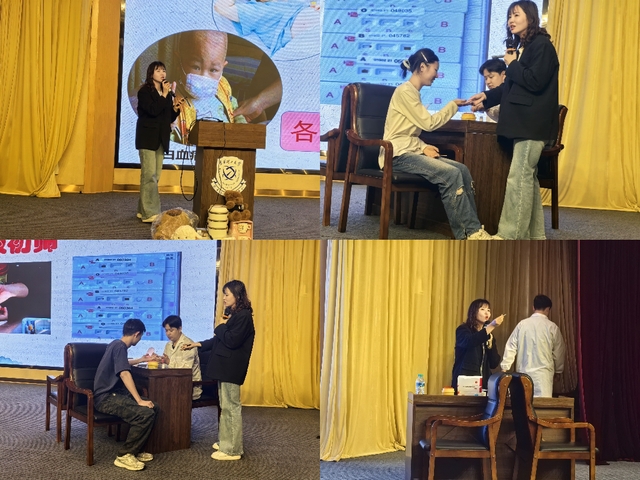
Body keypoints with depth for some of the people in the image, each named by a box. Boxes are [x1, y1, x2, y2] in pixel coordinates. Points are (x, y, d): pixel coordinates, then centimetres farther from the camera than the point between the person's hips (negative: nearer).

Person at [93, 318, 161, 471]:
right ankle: (124, 455, -15)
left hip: (114, 393, 10)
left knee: (154, 408, 3)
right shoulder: (120, 346, -15)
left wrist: (142, 360, 52)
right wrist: (139, 400, -31)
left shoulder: (117, 344, 16)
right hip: (105, 398, -10)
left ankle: (135, 450, 10)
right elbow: (124, 374, -28)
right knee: (146, 413, -25)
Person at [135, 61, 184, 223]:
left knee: (155, 176, 7)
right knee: (149, 175, -11)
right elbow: (153, 111, -21)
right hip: (148, 138, -7)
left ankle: (143, 210, 13)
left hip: (161, 139, 7)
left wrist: (176, 108, -2)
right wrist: (164, 95, -15)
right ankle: (150, 213, -14)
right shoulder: (145, 91, -5)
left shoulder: (168, 93, 15)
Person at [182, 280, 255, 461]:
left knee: (231, 407, -6)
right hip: (225, 367, 10)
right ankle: (225, 442, 22)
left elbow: (232, 341, -21)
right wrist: (198, 344, 14)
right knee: (225, 406, 14)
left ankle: (233, 450, -3)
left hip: (232, 368, -10)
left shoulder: (243, 316, -13)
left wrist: (221, 326, -6)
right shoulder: (233, 314, 16)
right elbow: (219, 340, 20)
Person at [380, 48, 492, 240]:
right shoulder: (405, 91, -10)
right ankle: (469, 232, -20)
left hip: (411, 151, 9)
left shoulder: (413, 92, 19)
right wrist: (453, 105, 1)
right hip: (398, 154, -9)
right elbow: (429, 123, -12)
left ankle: (471, 229, -14)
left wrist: (423, 147, -4)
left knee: (462, 170, -11)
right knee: (451, 174, -26)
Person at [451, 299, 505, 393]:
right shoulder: (463, 330, 0)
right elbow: (469, 342, -25)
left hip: (483, 383, 4)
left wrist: (490, 343, -7)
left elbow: (494, 364, 7)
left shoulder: (488, 335, 14)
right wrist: (491, 326, -29)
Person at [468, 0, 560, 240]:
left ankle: (509, 236, -10)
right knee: (527, 176, 9)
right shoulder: (521, 47, 19)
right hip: (522, 121, 10)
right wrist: (487, 97, 12)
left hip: (533, 123, -10)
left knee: (518, 177, -11)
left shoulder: (542, 45, -10)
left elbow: (535, 82, -20)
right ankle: (534, 234, 14)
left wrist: (512, 65, -9)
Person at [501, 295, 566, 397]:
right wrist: (558, 370, 21)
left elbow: (511, 346, 4)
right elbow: (559, 353, 6)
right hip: (543, 374, -3)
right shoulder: (552, 327, -2)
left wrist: (505, 367, 11)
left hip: (523, 373, 3)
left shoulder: (522, 324, 3)